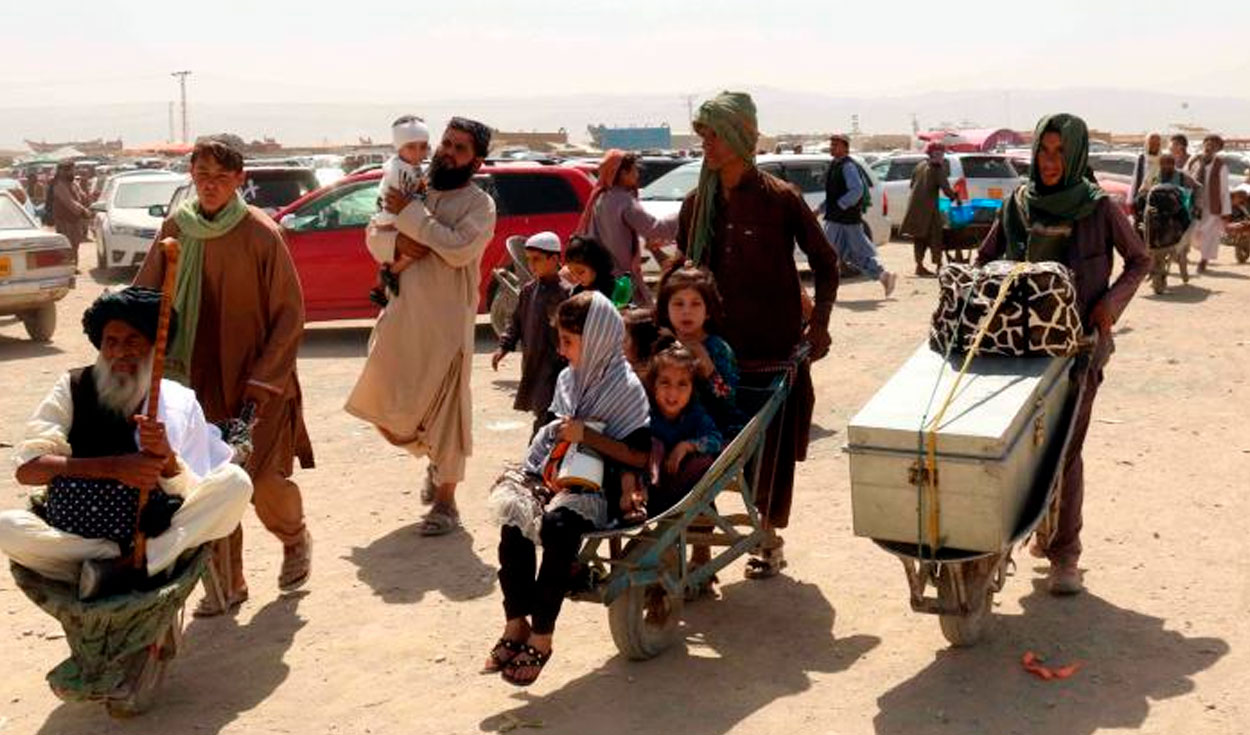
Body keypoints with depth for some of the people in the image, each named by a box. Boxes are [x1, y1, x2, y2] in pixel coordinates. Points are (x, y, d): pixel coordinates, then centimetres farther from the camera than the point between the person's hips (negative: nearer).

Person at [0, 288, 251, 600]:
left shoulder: (181, 402, 3)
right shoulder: (74, 387, 2)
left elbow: (194, 495, -2)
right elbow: (27, 468, -9)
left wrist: (166, 456, -22)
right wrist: (113, 467, -20)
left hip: (158, 537, 1)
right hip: (73, 536, 0)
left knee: (235, 483, -21)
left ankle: (122, 568, -26)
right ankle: (138, 566, -19)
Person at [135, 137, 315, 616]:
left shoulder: (260, 234, -11)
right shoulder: (176, 230, 1)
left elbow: (290, 313, -9)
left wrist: (261, 382, -13)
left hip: (257, 380, -4)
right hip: (200, 379, 4)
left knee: (262, 477, -5)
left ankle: (295, 540, 28)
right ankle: (226, 584, 21)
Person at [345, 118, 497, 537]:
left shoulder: (479, 204, -4)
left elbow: (459, 249, -21)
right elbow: (373, 236, 12)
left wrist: (410, 215, -16)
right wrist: (397, 242, -11)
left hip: (447, 323, -6)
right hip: (401, 315, 6)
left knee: (446, 408, -1)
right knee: (382, 405, 9)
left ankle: (445, 502, 11)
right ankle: (434, 462, 34)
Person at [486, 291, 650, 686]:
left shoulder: (626, 387, -7)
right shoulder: (568, 379, 14)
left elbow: (640, 455, -12)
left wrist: (587, 435, -17)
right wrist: (536, 473, 5)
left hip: (595, 488, -6)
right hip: (556, 477, 6)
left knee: (558, 525, -35)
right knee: (514, 522, -24)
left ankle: (541, 636, -22)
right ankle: (516, 624, -12)